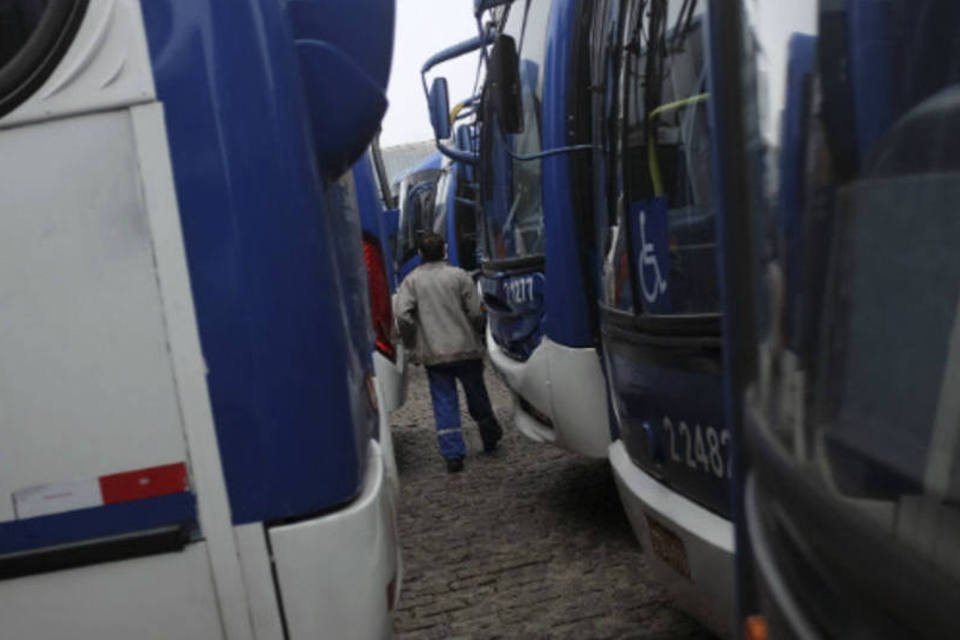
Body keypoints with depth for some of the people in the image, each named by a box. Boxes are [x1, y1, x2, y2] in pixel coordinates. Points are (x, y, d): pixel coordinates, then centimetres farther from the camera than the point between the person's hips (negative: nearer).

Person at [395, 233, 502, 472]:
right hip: (466, 349, 0)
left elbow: (402, 315, -11)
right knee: (477, 394, 18)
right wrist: (478, 337, 14)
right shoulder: (459, 276, -2)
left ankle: (453, 454, 1)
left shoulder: (412, 280, -1)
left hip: (433, 355, 0)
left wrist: (413, 346, 1)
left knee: (444, 402, 4)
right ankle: (490, 434, 36)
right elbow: (476, 313, -5)